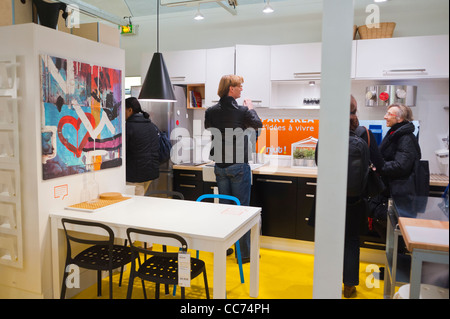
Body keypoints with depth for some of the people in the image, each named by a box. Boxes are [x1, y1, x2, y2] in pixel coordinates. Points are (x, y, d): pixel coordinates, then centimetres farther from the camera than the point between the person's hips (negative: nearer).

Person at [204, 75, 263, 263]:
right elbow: (258, 125, 5)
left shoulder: (211, 111, 0)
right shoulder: (242, 111, -12)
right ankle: (244, 253, 11)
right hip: (239, 166, -5)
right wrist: (251, 109, 20)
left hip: (219, 167, 5)